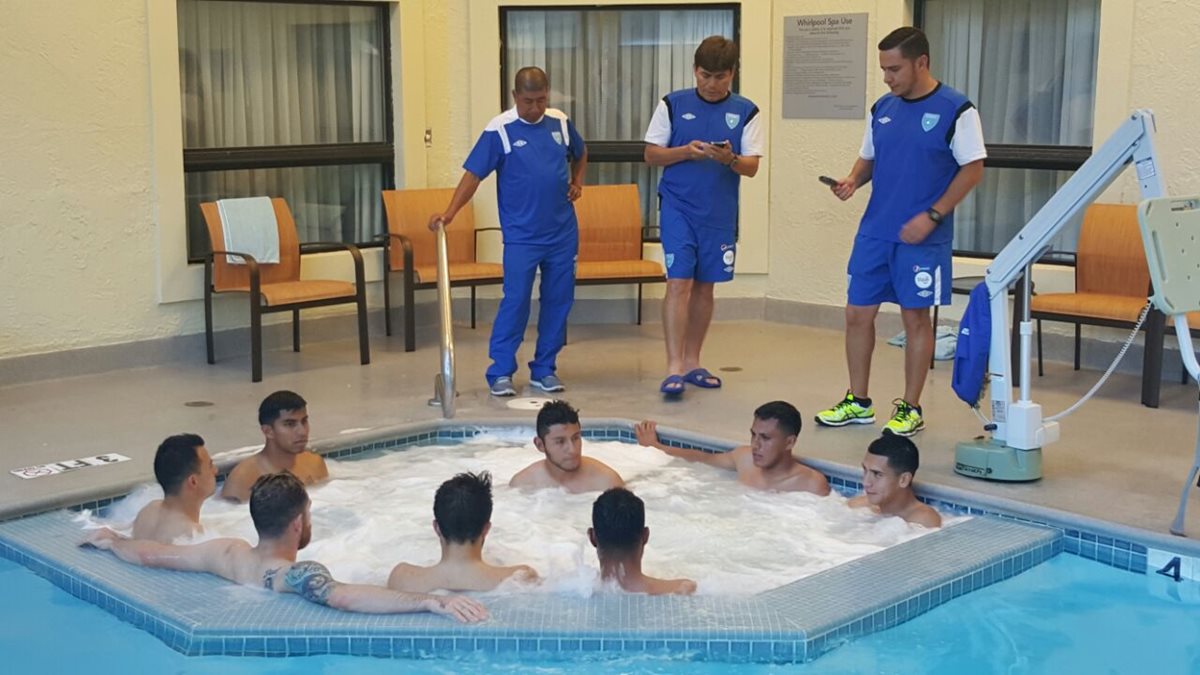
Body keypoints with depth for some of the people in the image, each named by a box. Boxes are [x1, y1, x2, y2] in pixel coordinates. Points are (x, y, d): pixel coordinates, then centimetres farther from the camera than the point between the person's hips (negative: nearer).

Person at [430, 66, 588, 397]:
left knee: (558, 300, 7)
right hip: (521, 236, -4)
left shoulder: (560, 122, 5)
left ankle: (545, 369, 18)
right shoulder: (499, 130, -7)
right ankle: (500, 373, 0)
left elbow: (580, 153, 26)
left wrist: (577, 182, 9)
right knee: (515, 301, -8)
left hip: (563, 232, 4)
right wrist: (450, 212, -22)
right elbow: (474, 173, -10)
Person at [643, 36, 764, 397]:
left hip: (719, 214, 2)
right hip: (677, 207, -2)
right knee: (679, 282, -10)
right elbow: (651, 154, 0)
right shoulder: (672, 105, 1)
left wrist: (730, 159, -23)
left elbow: (752, 166, -1)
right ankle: (674, 367, -10)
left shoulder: (746, 112, 3)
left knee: (704, 286, 10)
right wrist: (686, 152, -17)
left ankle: (691, 361, 21)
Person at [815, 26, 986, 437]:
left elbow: (973, 169, -9)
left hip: (922, 237, -5)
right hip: (874, 233, 6)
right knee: (857, 314, 6)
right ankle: (858, 402, 20)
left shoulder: (955, 110, -8)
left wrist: (932, 217, -16)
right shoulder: (882, 109, 9)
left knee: (915, 318, 3)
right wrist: (853, 180, -5)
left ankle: (910, 410, 15)